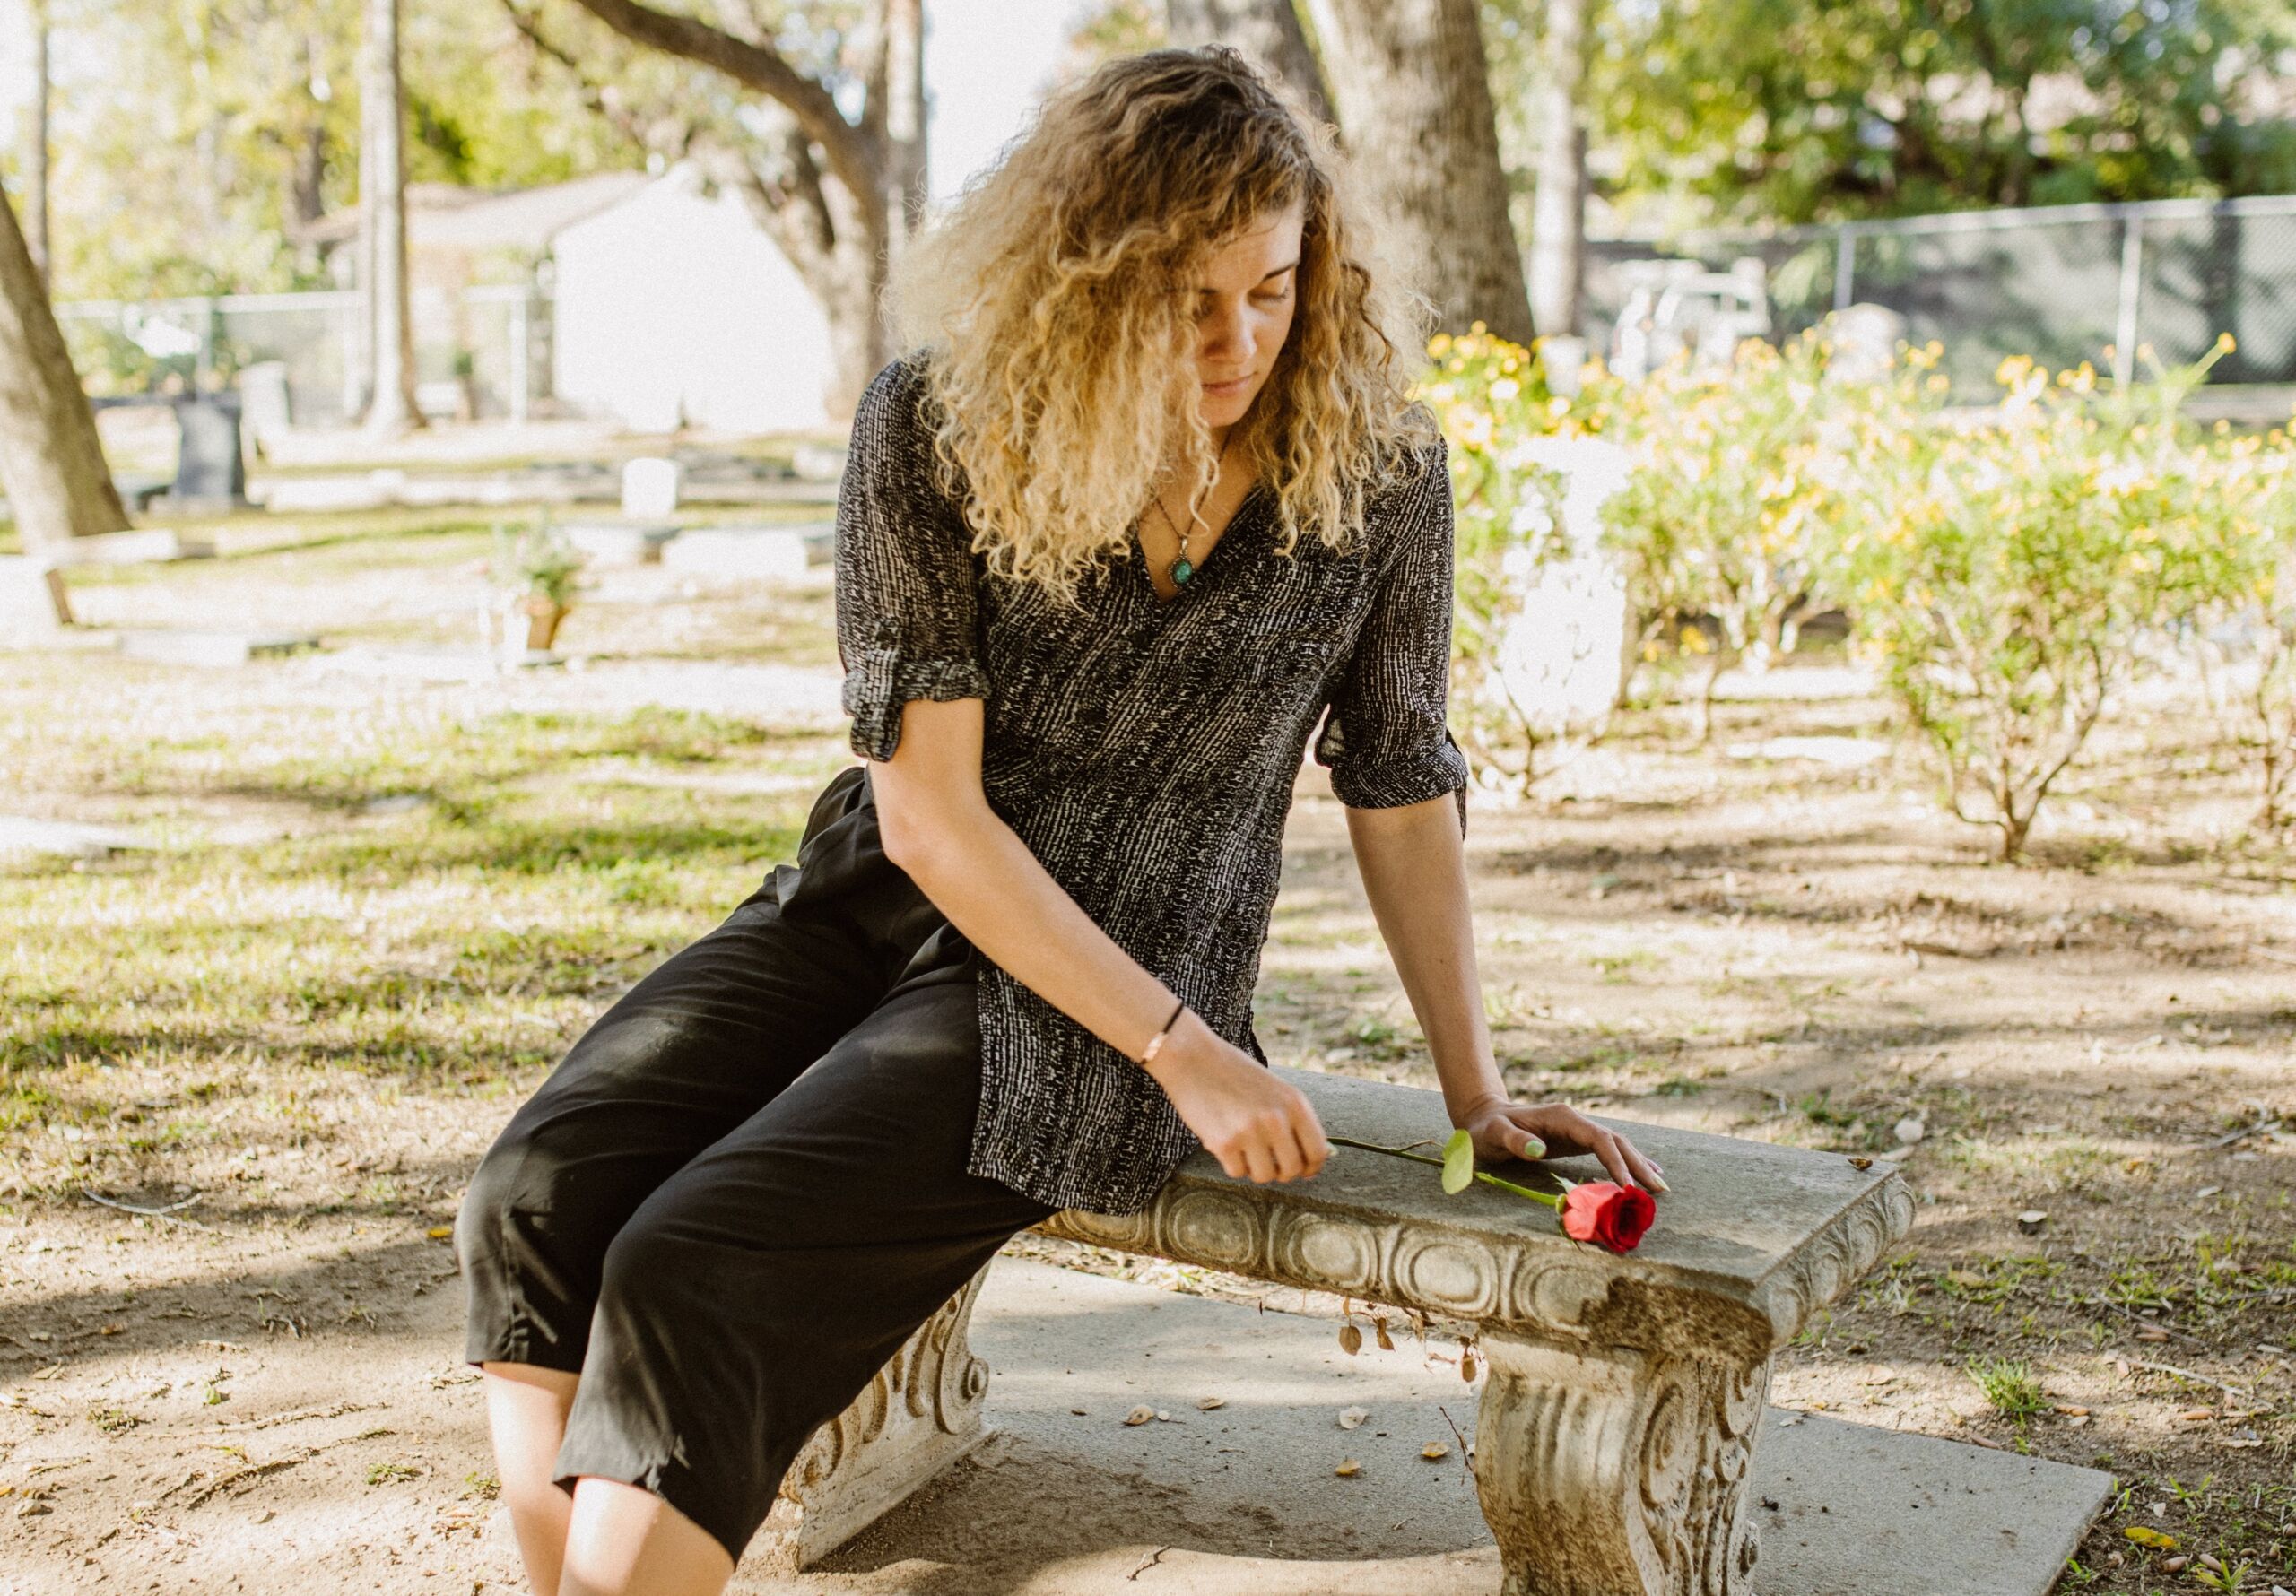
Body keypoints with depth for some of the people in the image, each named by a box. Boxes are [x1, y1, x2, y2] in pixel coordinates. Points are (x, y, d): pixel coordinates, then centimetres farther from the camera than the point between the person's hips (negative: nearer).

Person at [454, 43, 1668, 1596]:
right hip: (869, 904, 3)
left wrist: (1478, 1092, 3)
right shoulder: (933, 424, -9)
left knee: (687, 1274, -23)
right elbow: (927, 810, -12)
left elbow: (1404, 790, 4)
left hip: (1091, 982, -2)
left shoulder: (1375, 467, -8)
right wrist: (1183, 1052, -16)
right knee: (532, 1205, -19)